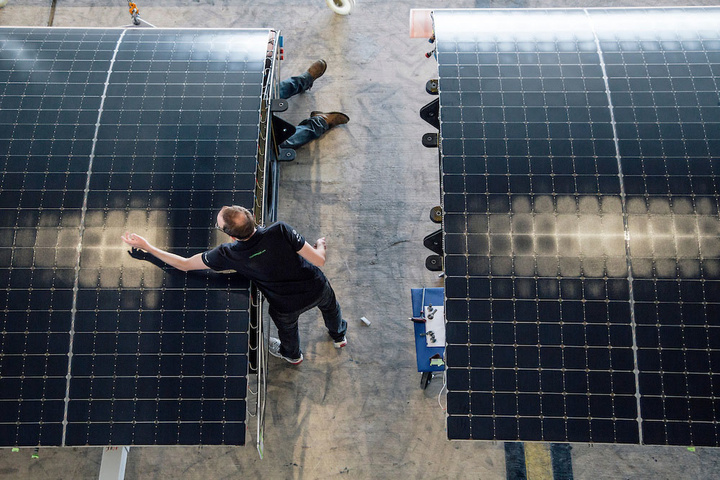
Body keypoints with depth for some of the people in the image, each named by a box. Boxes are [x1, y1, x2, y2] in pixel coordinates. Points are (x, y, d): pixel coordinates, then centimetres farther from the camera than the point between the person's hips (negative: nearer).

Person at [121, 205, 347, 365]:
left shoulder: (228, 255, -27)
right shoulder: (280, 231, -33)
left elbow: (184, 264, -13)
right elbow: (319, 260, -27)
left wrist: (147, 247, -5)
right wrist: (320, 245, -4)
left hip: (287, 307, -1)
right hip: (317, 288, 2)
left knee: (286, 326, 35)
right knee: (330, 306, 38)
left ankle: (292, 354, 69)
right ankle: (339, 336, 70)